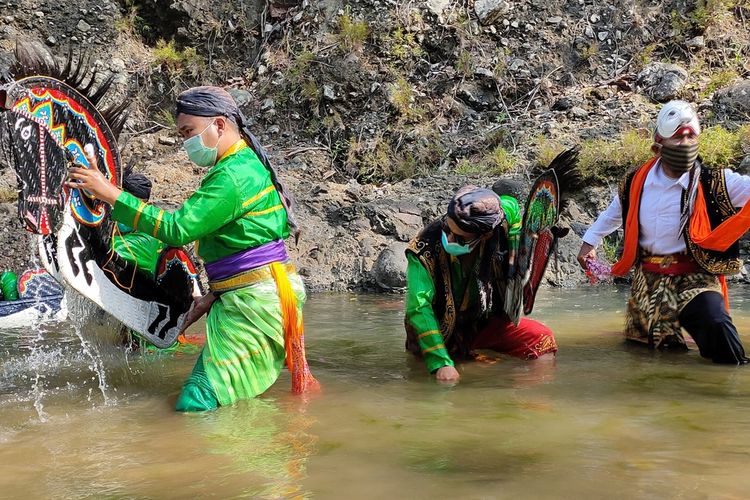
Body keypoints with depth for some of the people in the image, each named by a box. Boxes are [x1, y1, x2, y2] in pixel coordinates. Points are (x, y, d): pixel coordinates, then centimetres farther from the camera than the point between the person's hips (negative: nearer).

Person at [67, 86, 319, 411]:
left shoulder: (234, 175, -16)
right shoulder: (244, 165, 18)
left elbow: (177, 228, -22)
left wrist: (110, 194, -19)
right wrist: (215, 294, 12)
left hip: (254, 303, -11)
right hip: (248, 299, 11)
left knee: (195, 407, -12)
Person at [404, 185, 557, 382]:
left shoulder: (498, 230, -20)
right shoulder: (424, 250, -29)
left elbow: (510, 204, 6)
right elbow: (419, 309, -32)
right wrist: (441, 363, -38)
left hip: (487, 324, 2)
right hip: (444, 333, -2)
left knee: (542, 339, -14)